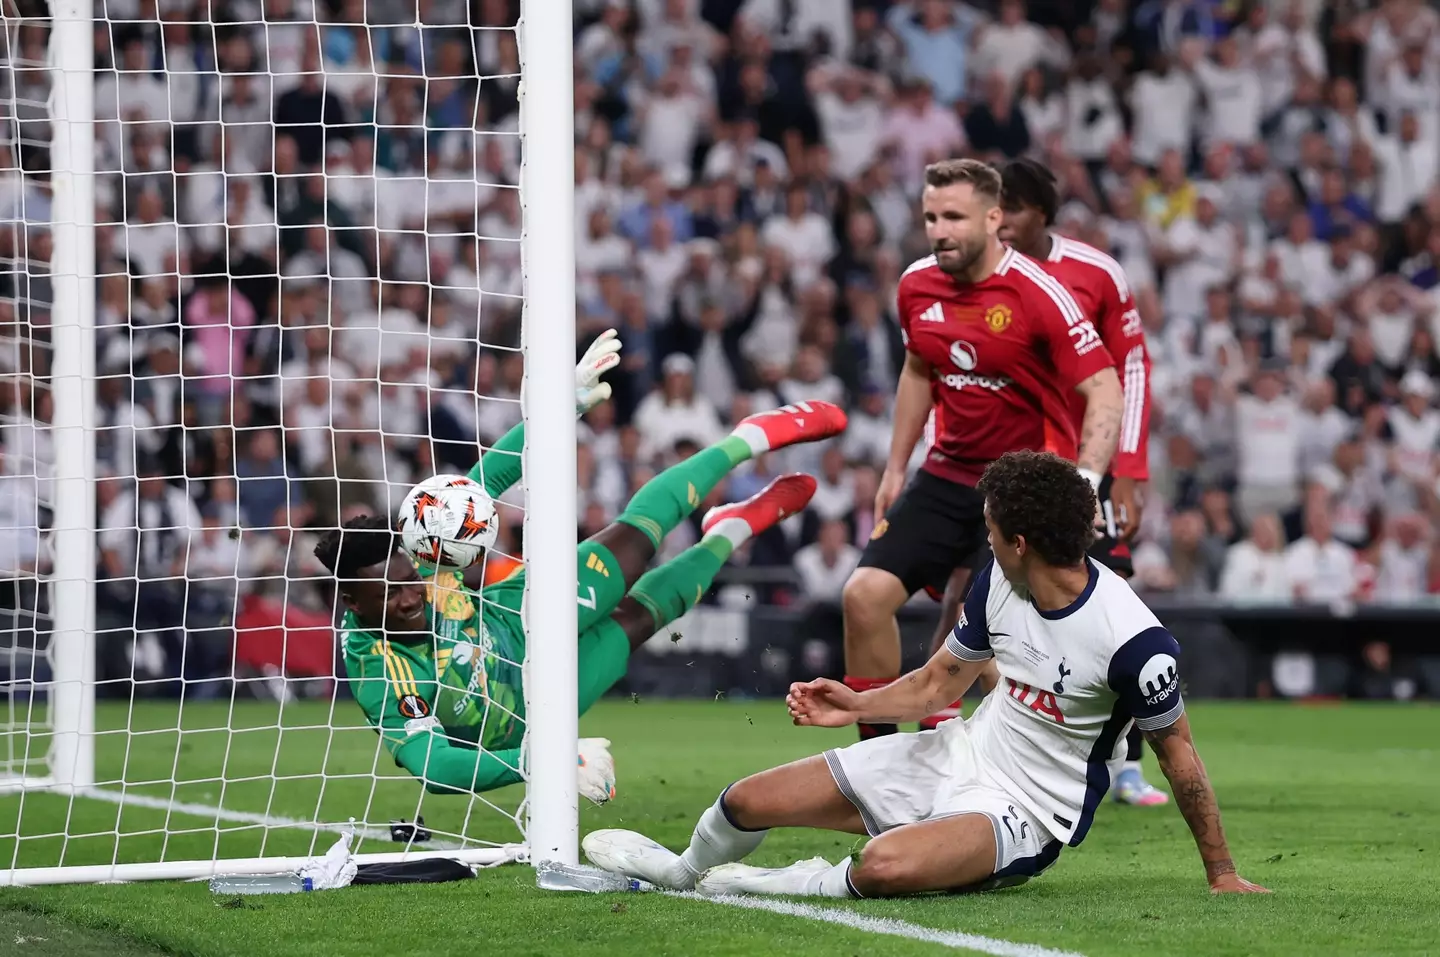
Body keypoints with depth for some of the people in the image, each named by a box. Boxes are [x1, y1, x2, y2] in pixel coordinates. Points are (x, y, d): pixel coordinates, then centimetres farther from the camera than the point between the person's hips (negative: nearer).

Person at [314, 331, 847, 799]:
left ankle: (752, 438, 38)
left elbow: (486, 480, -19)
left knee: (634, 541, 7)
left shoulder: (413, 552, -29)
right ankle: (726, 537, 41)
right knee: (635, 616, 6)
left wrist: (568, 401, -22)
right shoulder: (380, 676, -44)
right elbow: (434, 767, -50)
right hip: (524, 720, -4)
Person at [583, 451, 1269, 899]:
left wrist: (1221, 874, -8)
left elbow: (1177, 751, -13)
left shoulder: (1133, 642, -26)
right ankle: (687, 870, 40)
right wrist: (855, 705, 0)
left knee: (886, 866, -39)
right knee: (748, 802, 5)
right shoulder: (998, 582, -3)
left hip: (1025, 811, -7)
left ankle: (783, 885, -7)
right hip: (961, 755, 7)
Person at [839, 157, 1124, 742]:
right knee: (865, 595, -8)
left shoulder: (1038, 294, -18)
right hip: (947, 478, 6)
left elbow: (1104, 391, -20)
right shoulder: (917, 286, 1)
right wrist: (895, 469, 20)